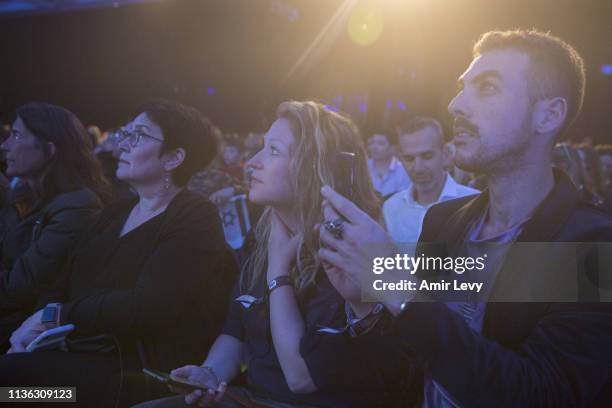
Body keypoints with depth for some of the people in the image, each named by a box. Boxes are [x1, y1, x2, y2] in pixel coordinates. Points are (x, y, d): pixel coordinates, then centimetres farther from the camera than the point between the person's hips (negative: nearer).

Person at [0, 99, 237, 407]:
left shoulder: (194, 219, -7)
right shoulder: (114, 214, 19)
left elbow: (146, 307, -18)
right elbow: (64, 287, 12)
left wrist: (56, 315, -10)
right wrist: (32, 328, -8)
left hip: (139, 371, -7)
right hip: (79, 353, 7)